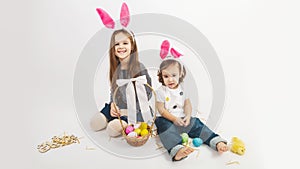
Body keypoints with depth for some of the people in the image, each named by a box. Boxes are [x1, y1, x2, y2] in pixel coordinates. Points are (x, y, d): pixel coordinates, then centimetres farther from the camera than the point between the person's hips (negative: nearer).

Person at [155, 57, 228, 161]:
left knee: (196, 124, -14)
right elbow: (161, 110, -10)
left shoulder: (182, 89, 6)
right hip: (166, 119, -4)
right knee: (166, 128, -34)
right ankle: (177, 150, -58)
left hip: (182, 118, 5)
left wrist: (188, 116, -14)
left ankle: (217, 142, -20)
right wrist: (174, 119, -21)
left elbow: (187, 104, 5)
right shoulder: (161, 91, -7)